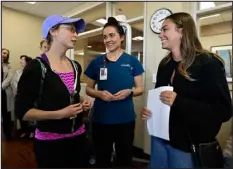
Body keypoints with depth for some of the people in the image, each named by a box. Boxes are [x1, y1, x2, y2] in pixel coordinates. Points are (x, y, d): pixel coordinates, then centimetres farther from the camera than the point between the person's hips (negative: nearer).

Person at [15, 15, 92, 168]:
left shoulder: (76, 66, 5)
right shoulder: (36, 67, -15)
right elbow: (22, 112, -15)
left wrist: (82, 103, 0)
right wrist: (60, 114, -22)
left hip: (78, 136, 6)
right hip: (50, 142, -6)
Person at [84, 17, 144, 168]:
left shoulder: (132, 61, -1)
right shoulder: (97, 62, 1)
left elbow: (140, 89, 3)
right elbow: (88, 89, 7)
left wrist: (129, 91, -18)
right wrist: (100, 94, -14)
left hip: (125, 119, 0)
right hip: (101, 119, 1)